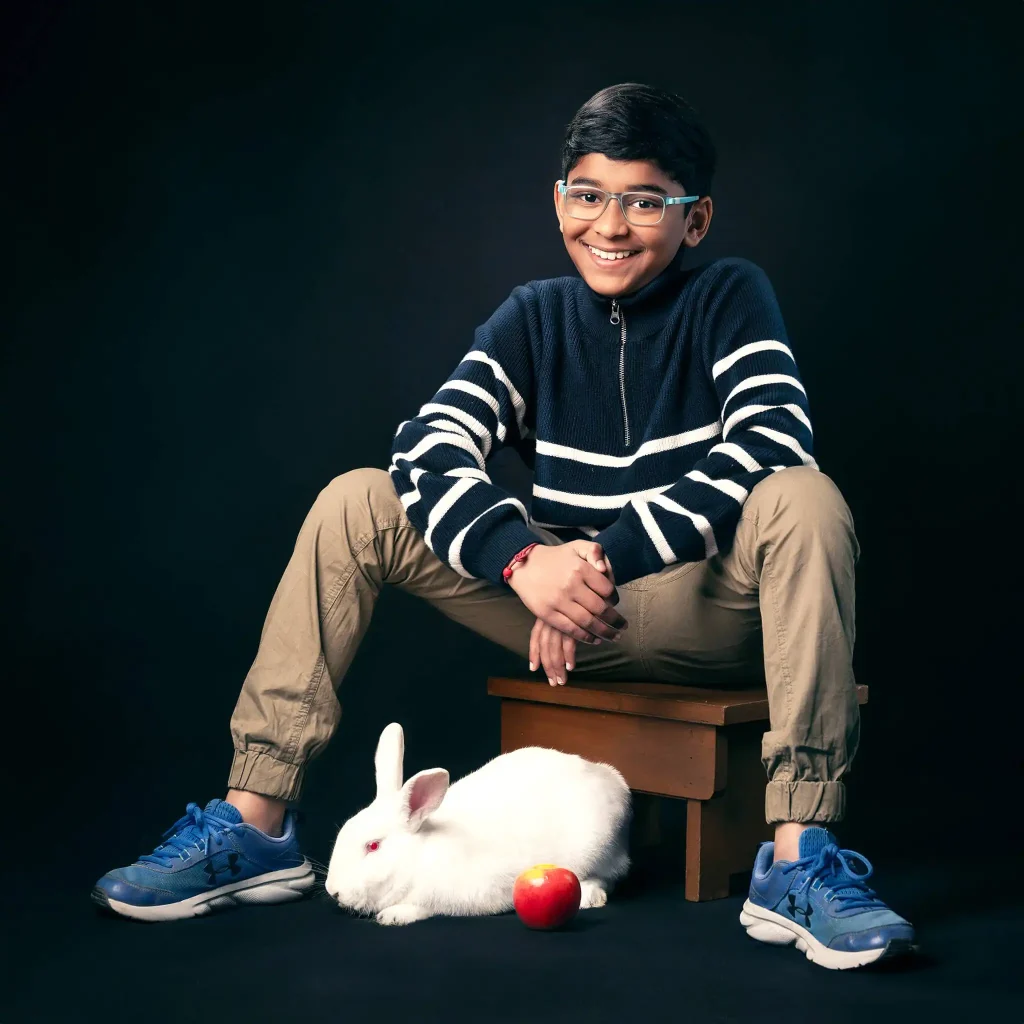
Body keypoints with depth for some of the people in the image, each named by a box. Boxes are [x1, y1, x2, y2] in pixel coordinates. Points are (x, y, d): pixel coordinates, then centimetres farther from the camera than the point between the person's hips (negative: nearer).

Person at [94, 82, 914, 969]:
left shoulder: (730, 297, -3)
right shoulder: (536, 317, 6)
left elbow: (774, 442, -21)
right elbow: (427, 452, -8)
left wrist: (605, 556, -29)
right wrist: (525, 558, -29)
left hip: (704, 609, -3)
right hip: (562, 602, 3)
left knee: (804, 500, -33)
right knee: (356, 504, -10)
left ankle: (799, 860, -37)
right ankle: (254, 827, -9)